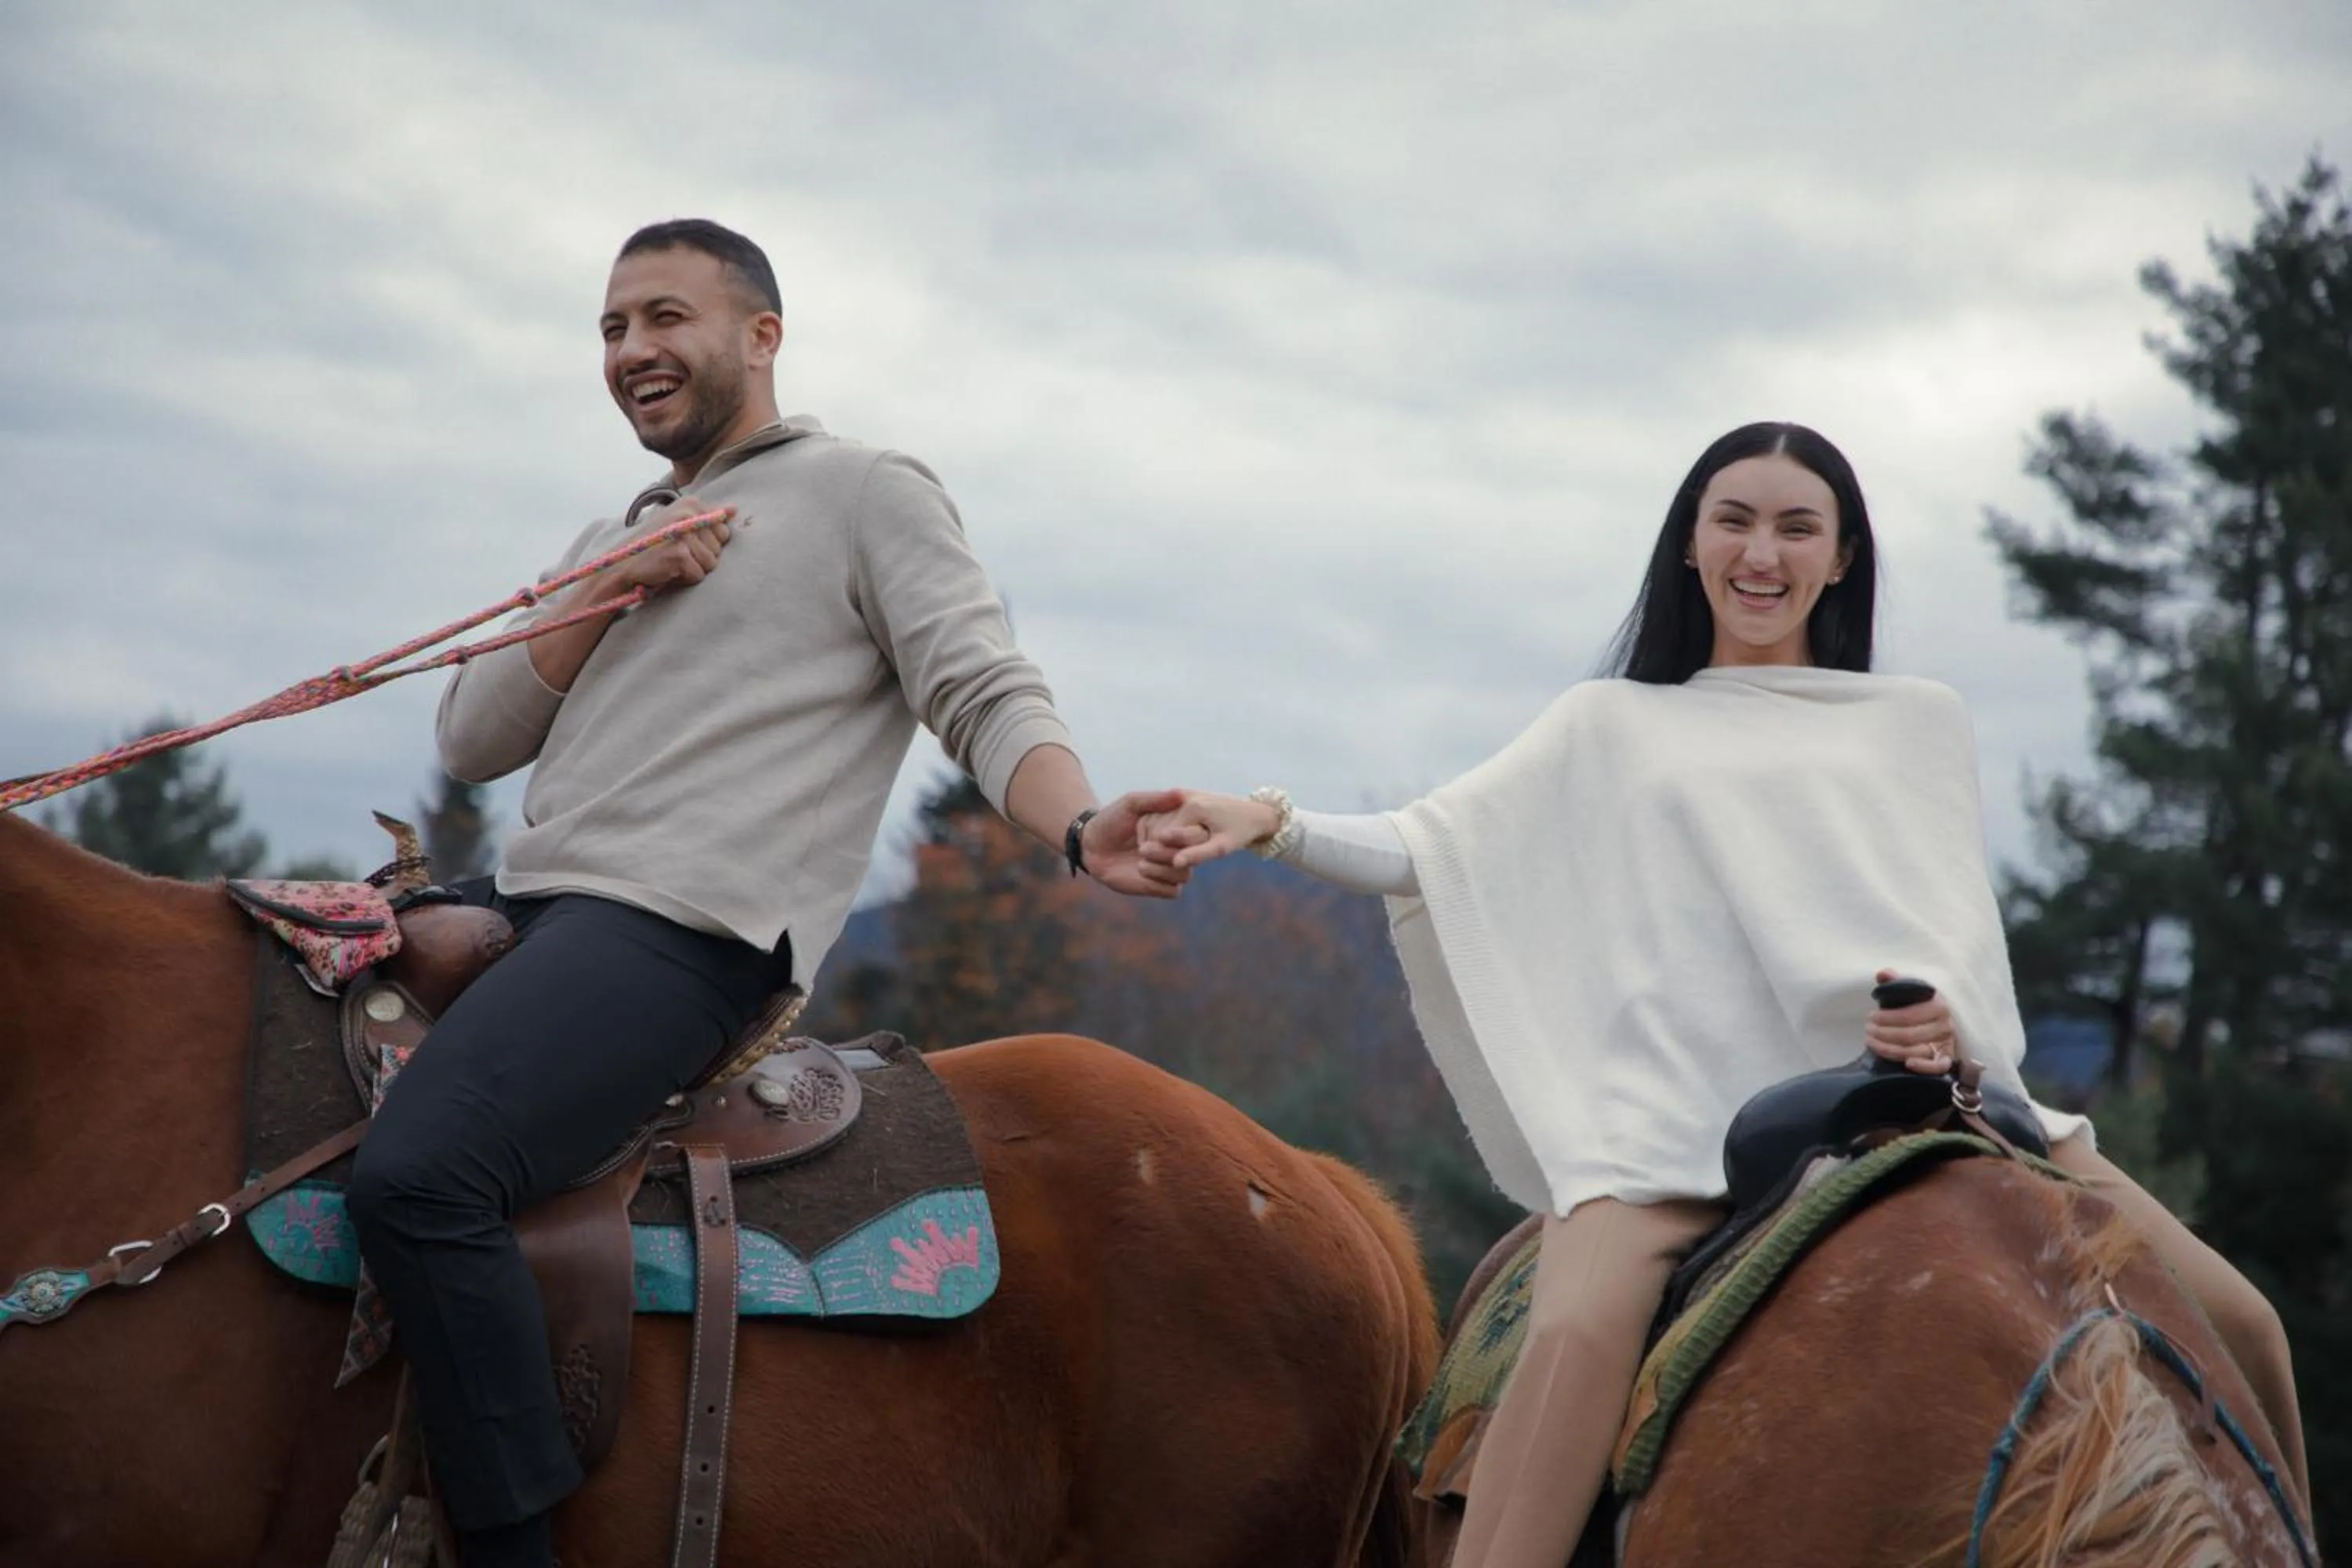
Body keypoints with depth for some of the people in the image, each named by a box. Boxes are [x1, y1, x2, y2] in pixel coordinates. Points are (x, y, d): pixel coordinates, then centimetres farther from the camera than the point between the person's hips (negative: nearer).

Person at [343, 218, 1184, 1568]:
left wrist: (1080, 831, -26)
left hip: (687, 934, -9)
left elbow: (987, 697, -5)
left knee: (419, 1175, -31)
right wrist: (606, 597, 4)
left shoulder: (868, 494, 7)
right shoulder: (614, 542, 28)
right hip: (531, 909, 9)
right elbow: (472, 743, 19)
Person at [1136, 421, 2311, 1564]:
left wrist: (1949, 1010, -13)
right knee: (1581, 1330, -36)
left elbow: (1963, 909, 11)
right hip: (1680, 1102, -2)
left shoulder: (1917, 721, 23)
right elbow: (1435, 853, 12)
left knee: (2235, 1327, -9)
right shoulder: (1615, 724, 21)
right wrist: (1271, 825, -6)